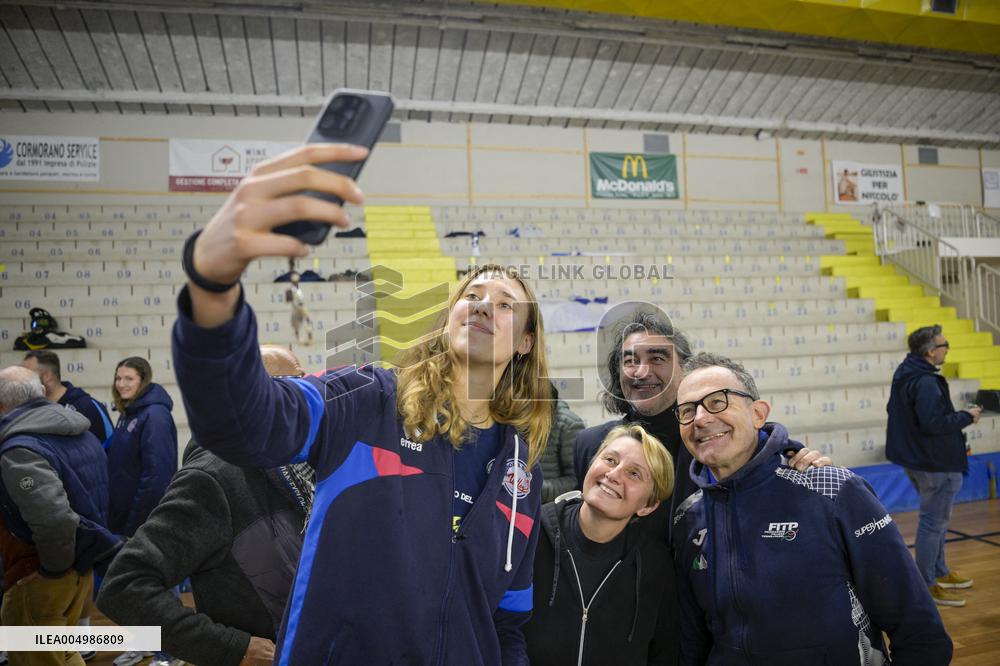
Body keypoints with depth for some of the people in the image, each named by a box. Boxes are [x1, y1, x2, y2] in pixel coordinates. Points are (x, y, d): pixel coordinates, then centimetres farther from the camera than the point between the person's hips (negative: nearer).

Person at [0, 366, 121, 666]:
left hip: (39, 578, -8)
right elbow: (88, 493, 14)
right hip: (81, 567, 8)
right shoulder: (81, 432, 5)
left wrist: (54, 567, -19)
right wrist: (72, 560, 17)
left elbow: (54, 518, -35)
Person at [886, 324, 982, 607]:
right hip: (936, 464, -10)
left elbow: (893, 410, 17)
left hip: (916, 458, 10)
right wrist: (967, 416, -14)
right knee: (934, 523, 0)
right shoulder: (926, 382, -24)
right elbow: (934, 424, -29)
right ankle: (927, 586, 10)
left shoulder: (904, 374, 7)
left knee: (936, 519, 22)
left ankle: (940, 572, 36)